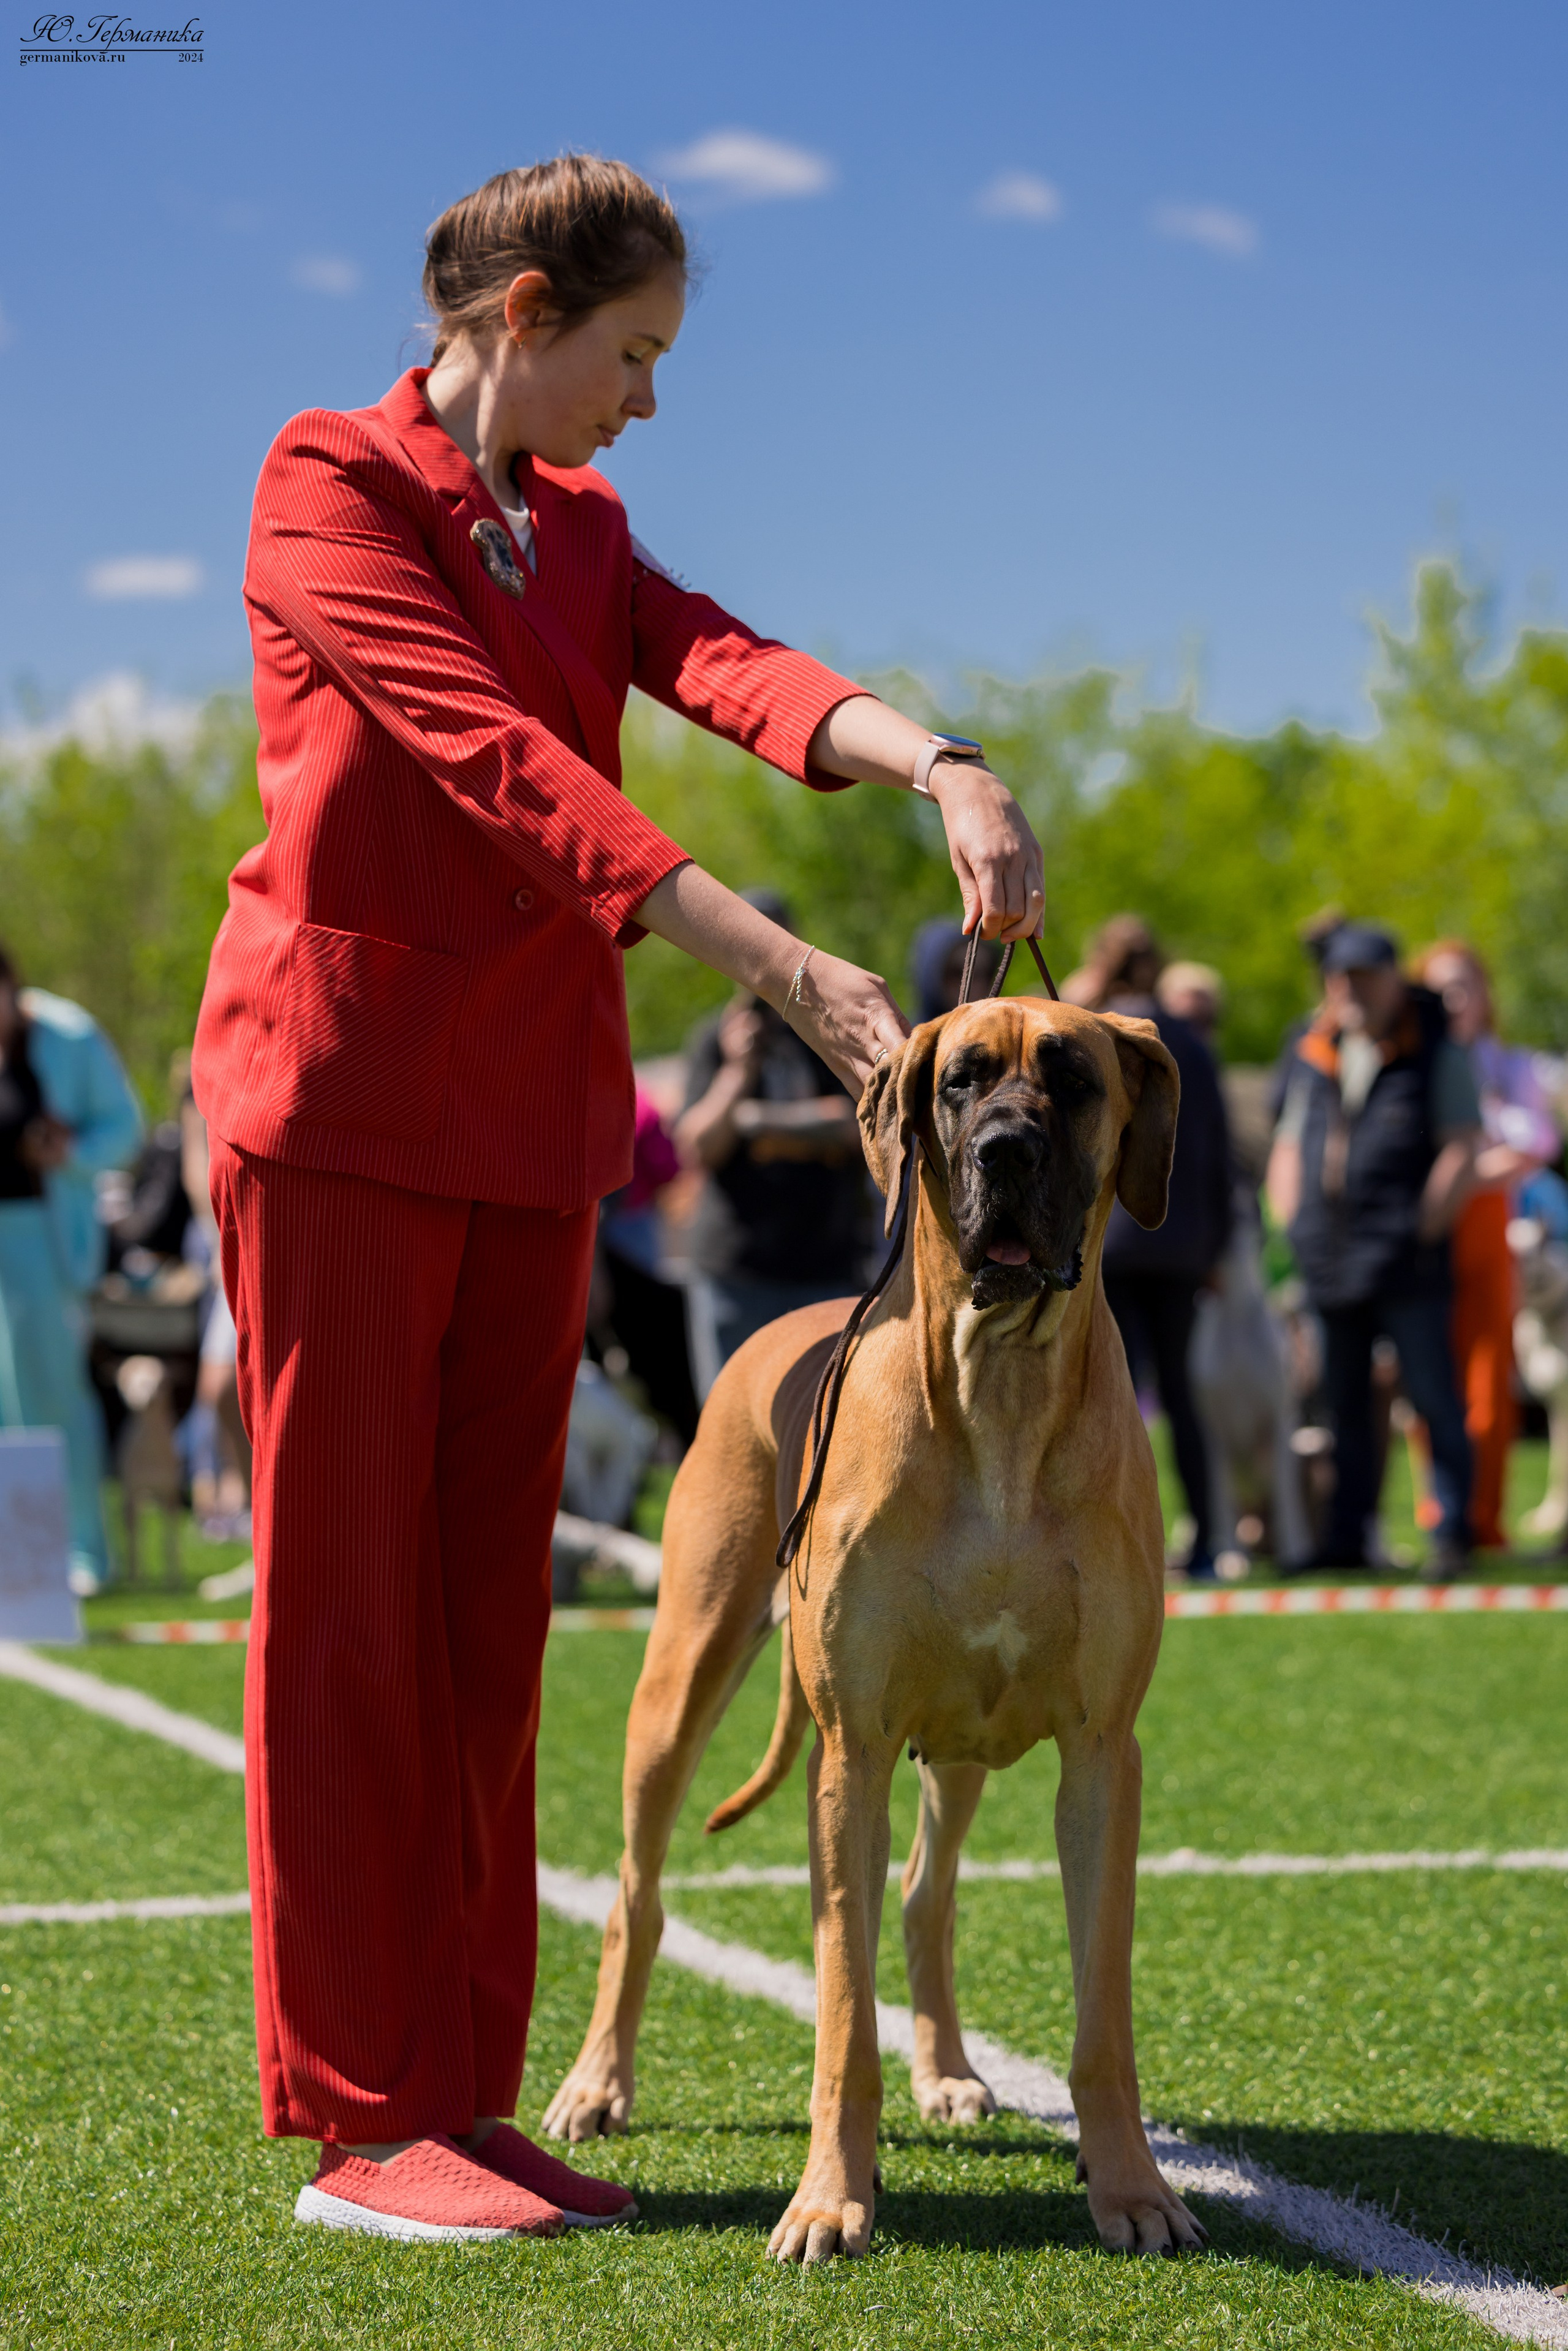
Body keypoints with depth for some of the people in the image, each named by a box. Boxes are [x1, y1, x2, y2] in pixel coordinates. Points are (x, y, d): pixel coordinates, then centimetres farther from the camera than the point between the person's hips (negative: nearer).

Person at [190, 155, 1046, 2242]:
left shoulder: (579, 530, 15)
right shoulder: (330, 488, -7)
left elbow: (729, 669, -4)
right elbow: (502, 759, -19)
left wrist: (939, 763, -26)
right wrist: (784, 972, -27)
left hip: (527, 1118, 7)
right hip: (341, 1087, -7)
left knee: (488, 1614, 6)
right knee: (349, 1606, -4)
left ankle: (461, 2098, 11)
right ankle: (355, 2124, 0)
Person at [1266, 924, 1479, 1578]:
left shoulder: (1436, 1053, 0)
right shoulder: (1314, 1056, 15)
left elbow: (1461, 1147, -5)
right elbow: (1289, 1148, 21)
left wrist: (1425, 1229, -12)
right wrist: (1292, 1229, 10)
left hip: (1407, 1261, -5)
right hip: (1329, 1265, 5)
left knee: (1434, 1399, -3)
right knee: (1345, 1405, 10)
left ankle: (1452, 1533, 3)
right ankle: (1347, 1536, 16)